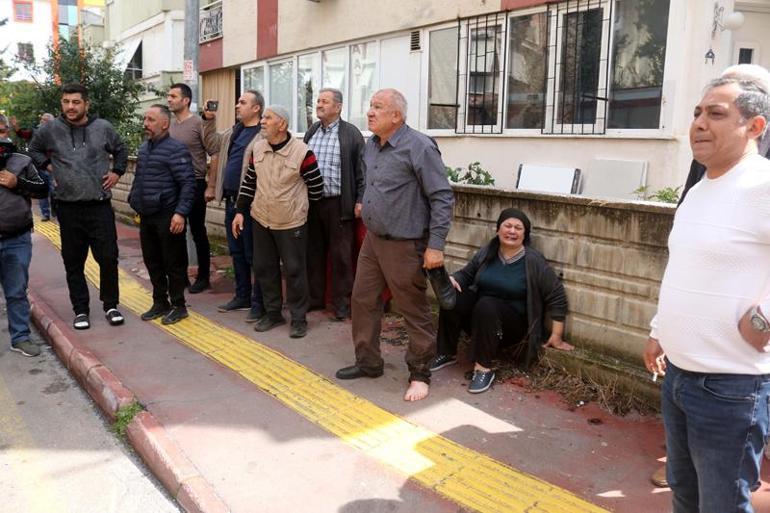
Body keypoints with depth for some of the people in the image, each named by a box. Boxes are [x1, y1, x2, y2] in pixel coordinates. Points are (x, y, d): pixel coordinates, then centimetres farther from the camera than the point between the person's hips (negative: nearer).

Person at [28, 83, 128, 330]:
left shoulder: (103, 128, 1)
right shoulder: (50, 129, 0)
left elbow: (121, 151, 18)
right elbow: (33, 150, 19)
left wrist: (116, 172, 6)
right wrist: (49, 167, 5)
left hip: (100, 205, 0)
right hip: (68, 207, 1)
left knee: (108, 257, 0)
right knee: (73, 262, 7)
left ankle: (111, 305, 17)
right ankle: (81, 310, 19)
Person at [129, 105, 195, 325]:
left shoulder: (176, 149, -12)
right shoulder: (143, 148, 13)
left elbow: (188, 184, -17)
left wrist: (180, 213, -23)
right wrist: (135, 203, 17)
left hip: (168, 217, -8)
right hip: (146, 216, 8)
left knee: (173, 264, 2)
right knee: (152, 263, 15)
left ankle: (178, 306, 14)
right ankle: (160, 303, 27)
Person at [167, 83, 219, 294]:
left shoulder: (198, 124, -10)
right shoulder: (169, 124, 8)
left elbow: (216, 155, -12)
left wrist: (210, 186, -14)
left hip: (194, 184, -6)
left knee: (198, 233, 3)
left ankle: (203, 277, 15)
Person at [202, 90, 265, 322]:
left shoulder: (263, 136, -15)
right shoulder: (233, 132, 14)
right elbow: (210, 142, 30)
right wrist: (208, 119, 15)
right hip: (231, 200, 9)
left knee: (253, 255, 0)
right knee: (237, 252, 16)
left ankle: (259, 303, 11)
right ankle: (242, 297, 29)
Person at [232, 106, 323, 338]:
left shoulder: (301, 152, -16)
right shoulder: (258, 148, 2)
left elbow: (316, 187, -9)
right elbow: (249, 182, 10)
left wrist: (297, 206, 3)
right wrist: (241, 211, 7)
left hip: (291, 223, -5)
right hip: (260, 221, 6)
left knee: (294, 270, 2)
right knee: (264, 267, 12)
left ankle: (298, 318, 16)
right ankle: (273, 313, 28)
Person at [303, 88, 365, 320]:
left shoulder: (351, 133, -4)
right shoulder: (311, 131, 13)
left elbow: (361, 170, -6)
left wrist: (360, 201, -10)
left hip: (338, 204, -5)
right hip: (311, 202, 6)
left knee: (340, 255, 2)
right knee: (313, 252, 12)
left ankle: (342, 302, 12)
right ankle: (314, 297, 25)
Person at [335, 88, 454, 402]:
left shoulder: (419, 147, -16)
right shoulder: (370, 146, 8)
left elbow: (442, 197, -17)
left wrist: (436, 245, -19)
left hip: (404, 245, -8)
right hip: (372, 239, 8)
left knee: (414, 312, 3)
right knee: (363, 300, 14)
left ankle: (420, 375, 19)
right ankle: (368, 362, 31)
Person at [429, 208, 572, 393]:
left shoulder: (533, 261, -12)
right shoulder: (486, 253, 1)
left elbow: (556, 297, -8)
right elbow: (466, 274, 15)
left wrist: (556, 336, -9)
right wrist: (453, 279, -10)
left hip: (513, 325, -4)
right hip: (480, 318, 4)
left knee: (486, 305, -34)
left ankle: (484, 368, -27)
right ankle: (447, 354, -7)